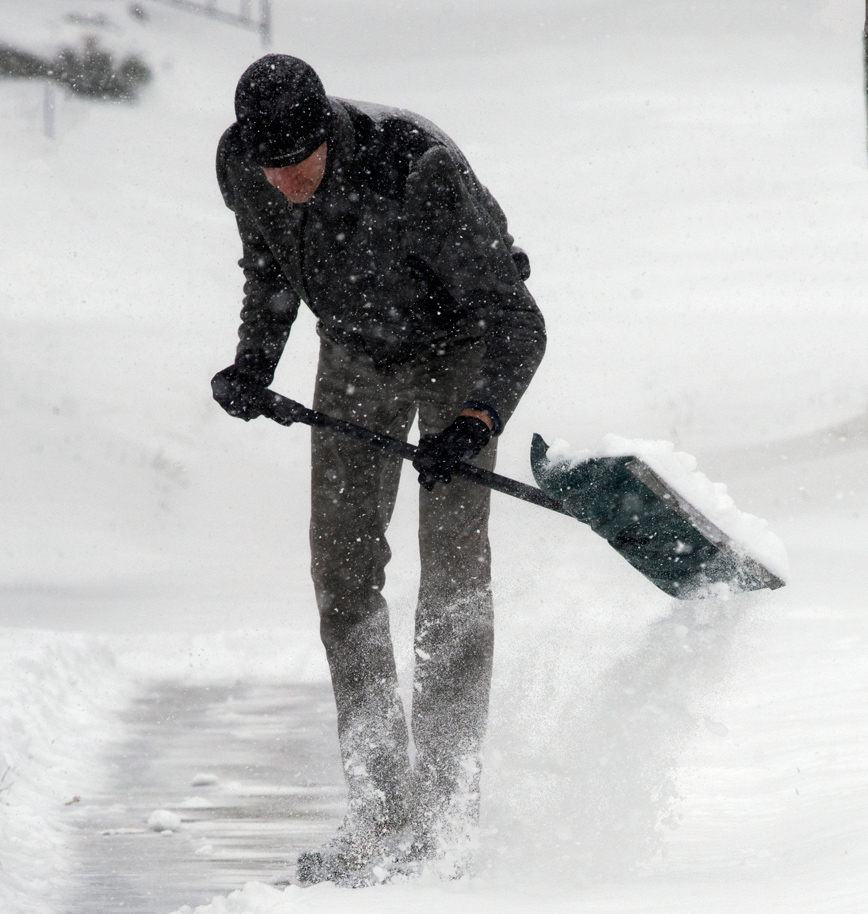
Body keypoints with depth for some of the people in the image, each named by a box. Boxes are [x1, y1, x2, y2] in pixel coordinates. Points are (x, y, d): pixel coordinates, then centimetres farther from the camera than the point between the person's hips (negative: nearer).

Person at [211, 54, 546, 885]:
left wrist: (475, 422, -48)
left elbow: (514, 322, -34)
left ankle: (446, 804, -13)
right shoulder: (239, 165, -20)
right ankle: (380, 809, 0)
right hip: (355, 352, 5)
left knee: (453, 562, -15)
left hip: (458, 344, -5)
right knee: (342, 564, -3)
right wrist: (255, 359, -10)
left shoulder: (420, 170, -37)